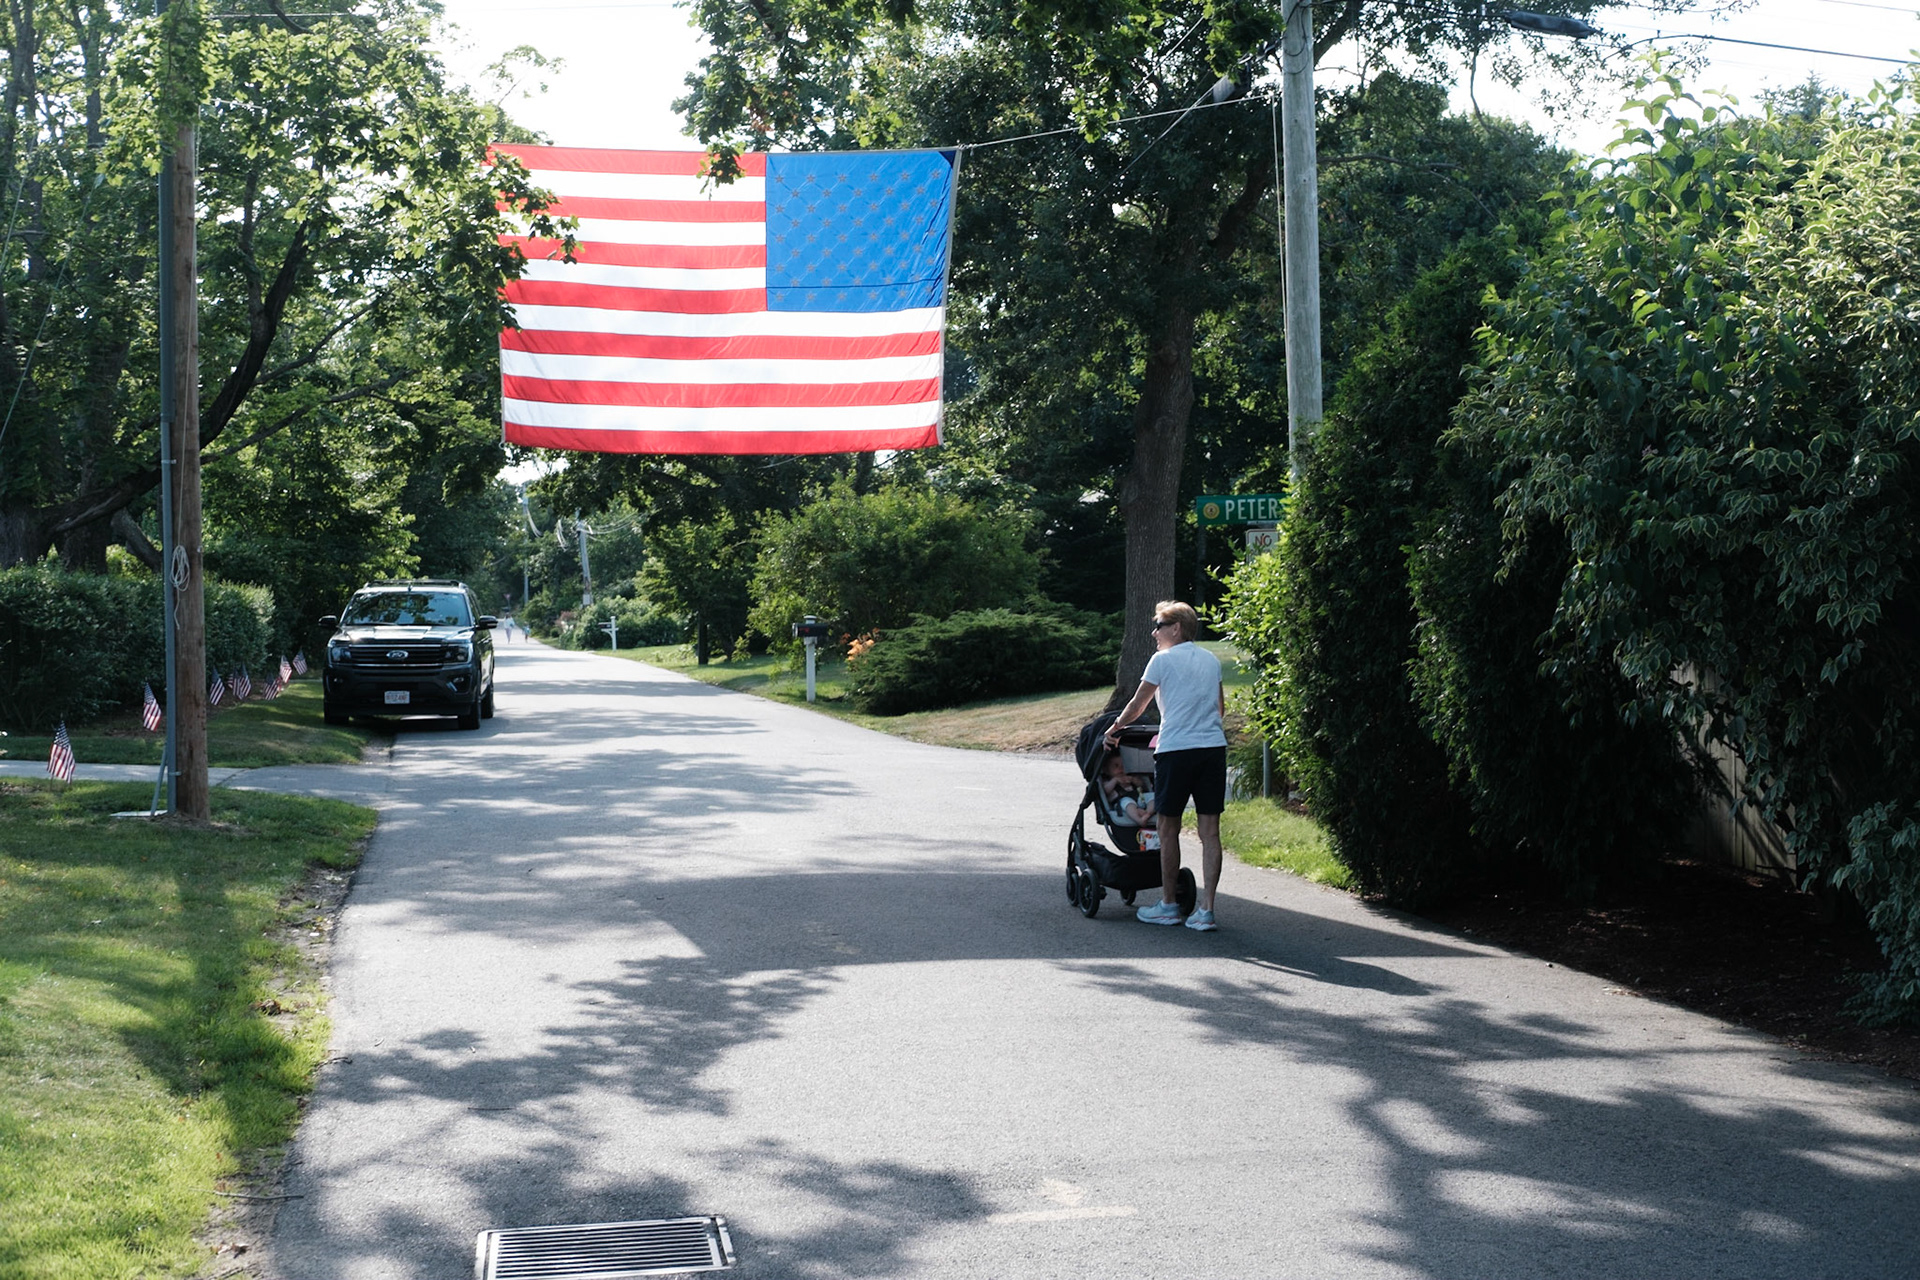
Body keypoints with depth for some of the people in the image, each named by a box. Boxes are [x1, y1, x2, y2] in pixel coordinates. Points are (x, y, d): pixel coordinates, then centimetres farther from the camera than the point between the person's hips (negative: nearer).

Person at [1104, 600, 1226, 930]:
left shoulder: (1163, 660, -1)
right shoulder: (1211, 660, 15)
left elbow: (1137, 705, 7)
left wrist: (1115, 729, 24)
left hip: (1176, 750, -5)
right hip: (1214, 748, 5)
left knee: (1169, 828, 7)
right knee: (1210, 831, 2)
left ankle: (1168, 905, 15)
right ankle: (1205, 910, -1)